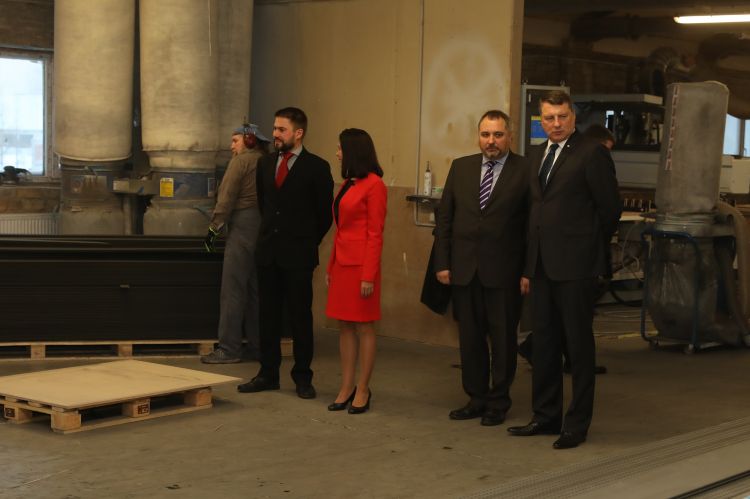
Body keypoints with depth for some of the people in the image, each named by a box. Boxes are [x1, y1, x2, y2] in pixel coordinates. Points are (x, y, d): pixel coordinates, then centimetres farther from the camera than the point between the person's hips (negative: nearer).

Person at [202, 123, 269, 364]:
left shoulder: (241, 161, -6)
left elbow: (226, 199, -9)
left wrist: (214, 227, -4)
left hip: (242, 228, -8)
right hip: (264, 227, 8)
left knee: (233, 290, -6)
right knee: (255, 290, 11)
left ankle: (229, 348, -7)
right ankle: (257, 346, 14)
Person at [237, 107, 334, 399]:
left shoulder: (317, 167, -7)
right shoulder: (265, 164, 9)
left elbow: (325, 213, -1)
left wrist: (308, 243, 5)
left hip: (298, 255, -5)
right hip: (267, 253, 5)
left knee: (300, 317, 2)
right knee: (268, 315, 9)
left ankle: (302, 377, 10)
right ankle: (268, 374, 17)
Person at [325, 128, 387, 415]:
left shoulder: (373, 185, -11)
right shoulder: (347, 184, 14)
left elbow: (375, 234, -14)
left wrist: (369, 275, -17)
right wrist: (331, 266, 16)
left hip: (360, 263, -8)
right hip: (341, 262, 8)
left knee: (363, 327, 0)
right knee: (345, 326, 9)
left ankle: (362, 391, 7)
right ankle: (346, 388, 14)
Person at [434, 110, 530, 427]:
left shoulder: (525, 171, -5)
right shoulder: (461, 168, 8)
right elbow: (444, 218, 9)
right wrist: (442, 263, 3)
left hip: (503, 271, -4)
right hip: (464, 269, 4)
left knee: (503, 338, 6)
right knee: (470, 338, 11)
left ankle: (498, 402, 18)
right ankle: (476, 398, 23)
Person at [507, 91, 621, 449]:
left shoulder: (592, 153, -8)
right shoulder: (536, 155, 14)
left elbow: (610, 208, -5)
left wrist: (589, 246, 6)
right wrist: (530, 260, 14)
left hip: (575, 264, -7)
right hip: (542, 263, 7)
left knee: (579, 344, 2)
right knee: (544, 342, 12)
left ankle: (577, 423, 9)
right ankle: (546, 416, 22)